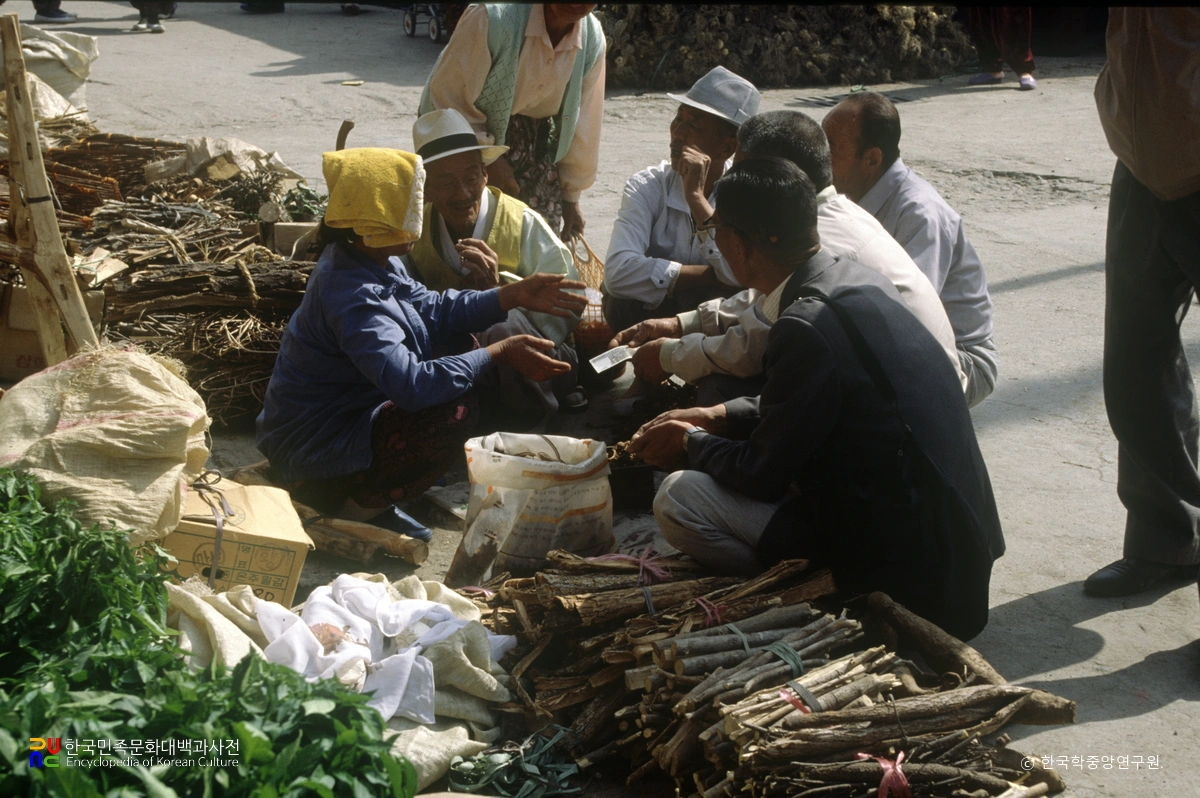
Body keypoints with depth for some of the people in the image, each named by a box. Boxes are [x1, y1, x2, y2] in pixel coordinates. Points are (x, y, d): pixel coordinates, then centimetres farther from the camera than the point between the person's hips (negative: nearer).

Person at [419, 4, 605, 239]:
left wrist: (571, 197, 6)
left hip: (534, 141, 4)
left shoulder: (592, 39, -11)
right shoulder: (493, 18, -28)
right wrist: (488, 160, -19)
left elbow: (583, 125, -1)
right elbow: (447, 96, -21)